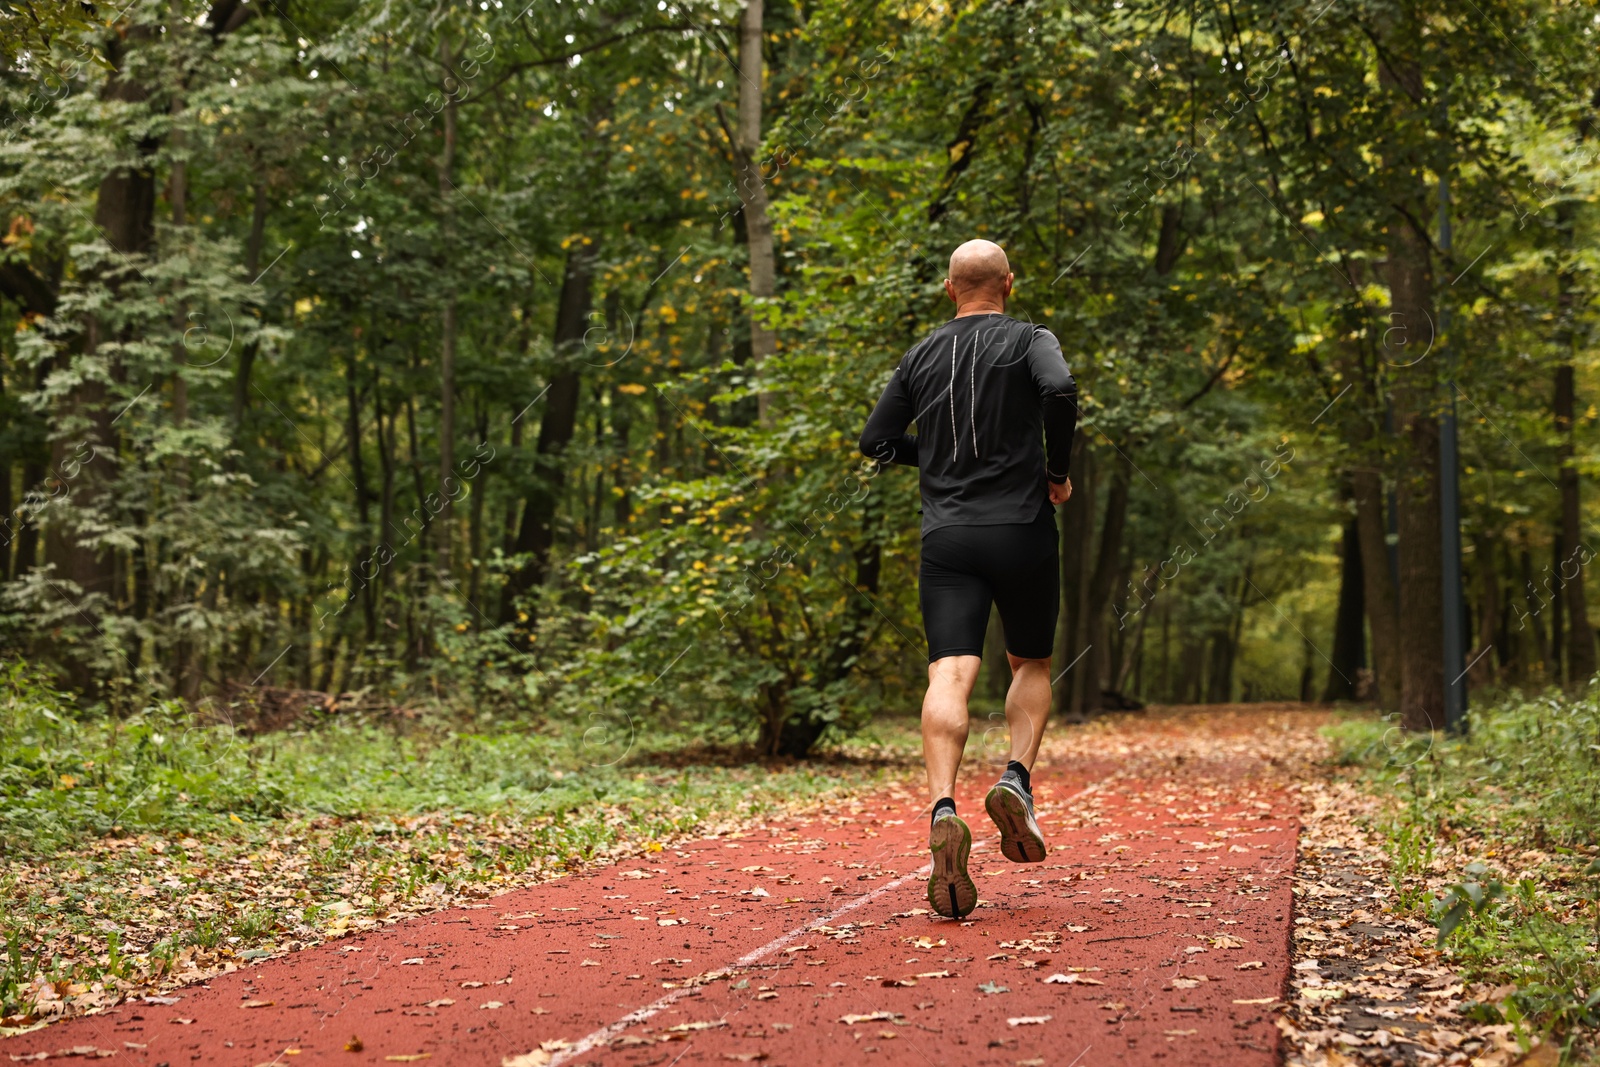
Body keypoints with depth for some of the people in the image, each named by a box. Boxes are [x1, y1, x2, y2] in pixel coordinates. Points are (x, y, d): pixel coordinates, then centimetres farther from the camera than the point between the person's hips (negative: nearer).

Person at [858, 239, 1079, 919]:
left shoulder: (921, 357, 13)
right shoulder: (1029, 340, 3)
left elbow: (875, 441, 14)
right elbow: (1060, 390, -18)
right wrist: (1058, 470, -4)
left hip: (947, 537, 2)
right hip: (1021, 529, -1)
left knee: (950, 676, -11)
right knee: (1031, 667, 18)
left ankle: (943, 808, -32)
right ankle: (1017, 780, -4)